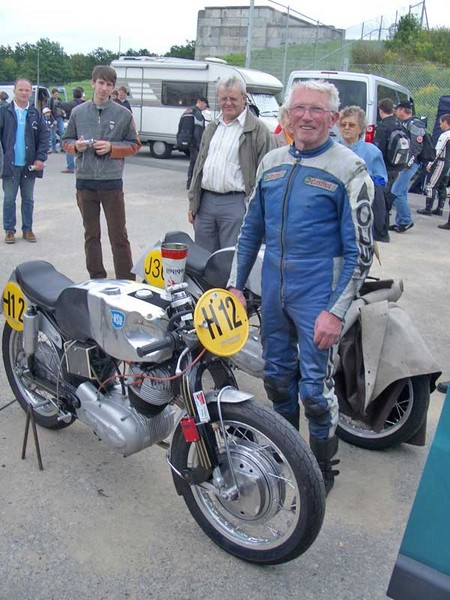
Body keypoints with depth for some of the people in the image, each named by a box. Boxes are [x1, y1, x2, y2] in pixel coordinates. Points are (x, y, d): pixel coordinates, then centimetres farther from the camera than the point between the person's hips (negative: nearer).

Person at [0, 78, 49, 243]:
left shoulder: (36, 113, 4)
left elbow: (45, 136, 1)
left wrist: (40, 158, -9)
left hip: (29, 164, 1)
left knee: (28, 199, 11)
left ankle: (27, 229, 21)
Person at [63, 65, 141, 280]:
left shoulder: (123, 114, 2)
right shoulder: (78, 112, 9)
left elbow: (134, 145, 5)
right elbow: (67, 141, 15)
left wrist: (111, 147, -11)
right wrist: (76, 146, -7)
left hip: (111, 181, -2)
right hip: (85, 181, 3)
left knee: (118, 234, -1)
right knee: (91, 234, 10)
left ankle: (126, 281, 5)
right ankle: (96, 279, 21)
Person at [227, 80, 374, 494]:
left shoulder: (349, 170, -9)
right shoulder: (271, 162, 8)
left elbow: (360, 251, -11)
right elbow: (251, 229, 14)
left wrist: (336, 312, -16)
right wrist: (236, 284, 10)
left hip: (317, 299, -5)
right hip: (273, 293, 6)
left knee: (315, 387, 1)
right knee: (277, 376, 17)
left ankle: (323, 469, 24)